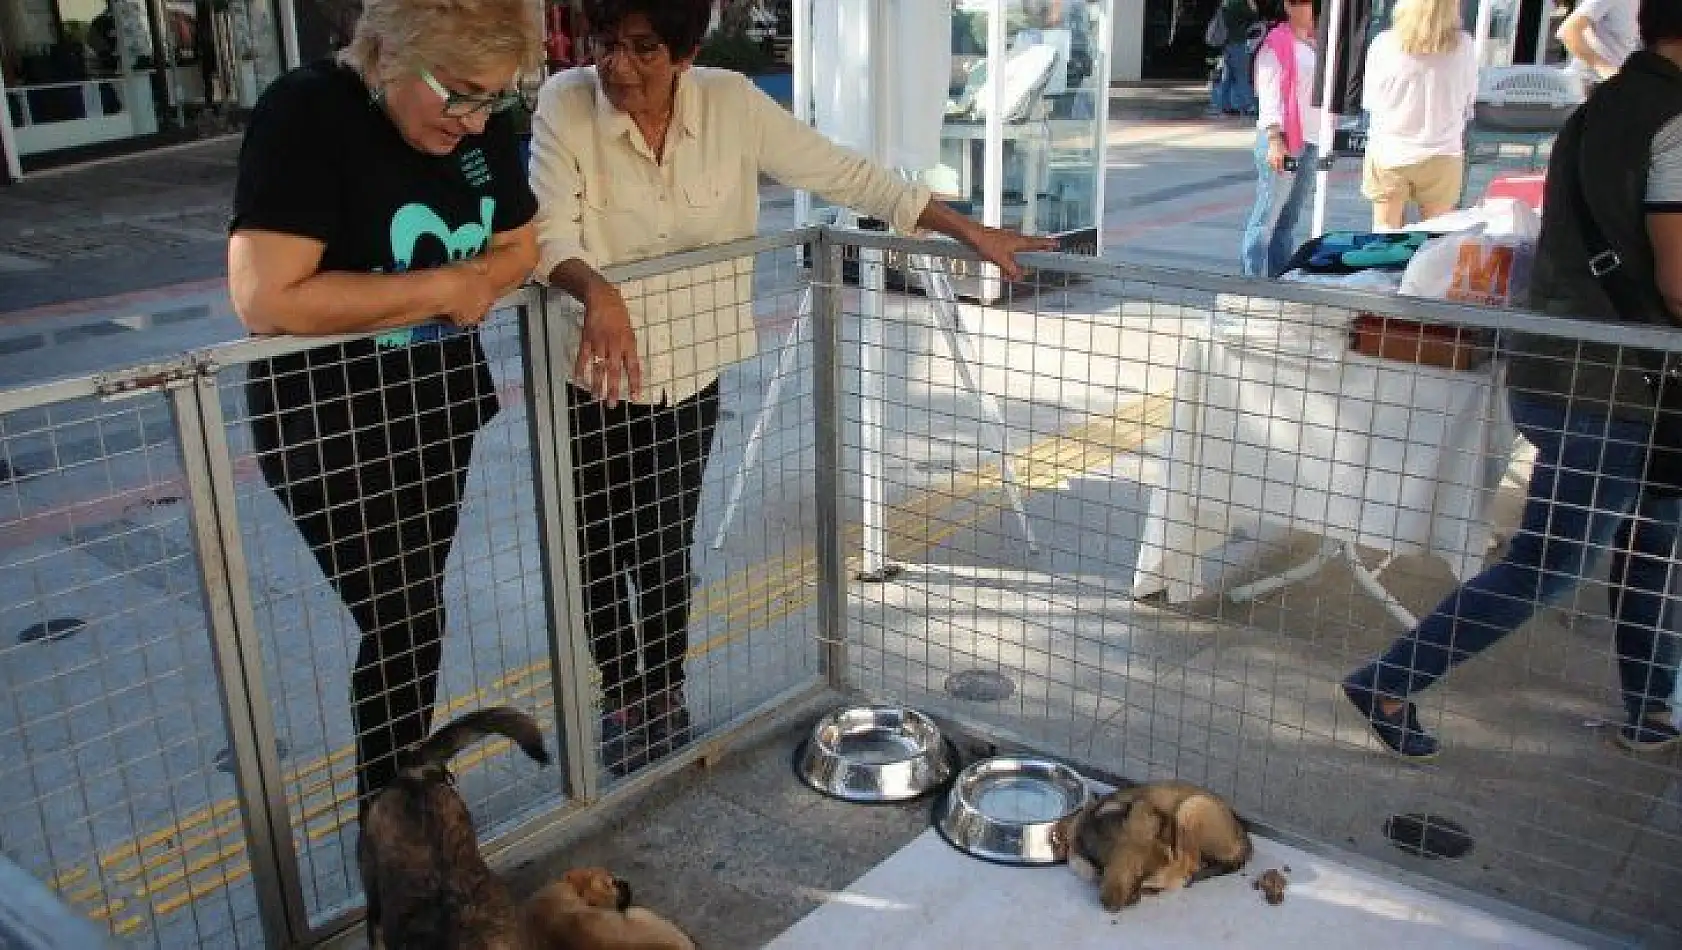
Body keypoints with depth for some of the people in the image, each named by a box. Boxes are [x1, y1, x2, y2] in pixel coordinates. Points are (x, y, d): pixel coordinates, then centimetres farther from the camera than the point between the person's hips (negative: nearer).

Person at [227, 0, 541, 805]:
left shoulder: (480, 122, -2)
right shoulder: (307, 114, -23)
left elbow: (518, 247, 9)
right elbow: (265, 299, -32)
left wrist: (475, 282, -14)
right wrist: (443, 289, -24)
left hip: (440, 401, 7)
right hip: (330, 421, -7)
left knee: (411, 609, 17)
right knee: (404, 623, -1)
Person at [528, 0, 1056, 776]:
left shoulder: (731, 105, -12)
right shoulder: (564, 105, -17)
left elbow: (843, 174, -8)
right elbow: (549, 237, -23)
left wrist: (972, 232, -8)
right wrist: (597, 291, -46)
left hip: (690, 370, 1)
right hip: (593, 375, -1)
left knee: (666, 546, 11)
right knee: (599, 549, 9)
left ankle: (666, 693, 37)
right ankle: (622, 697, 35)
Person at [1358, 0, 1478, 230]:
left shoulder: (1383, 44, -12)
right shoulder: (1464, 47, -10)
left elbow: (1369, 102, 1)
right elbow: (1468, 104, 4)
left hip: (1388, 154, 0)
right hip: (1441, 155, 0)